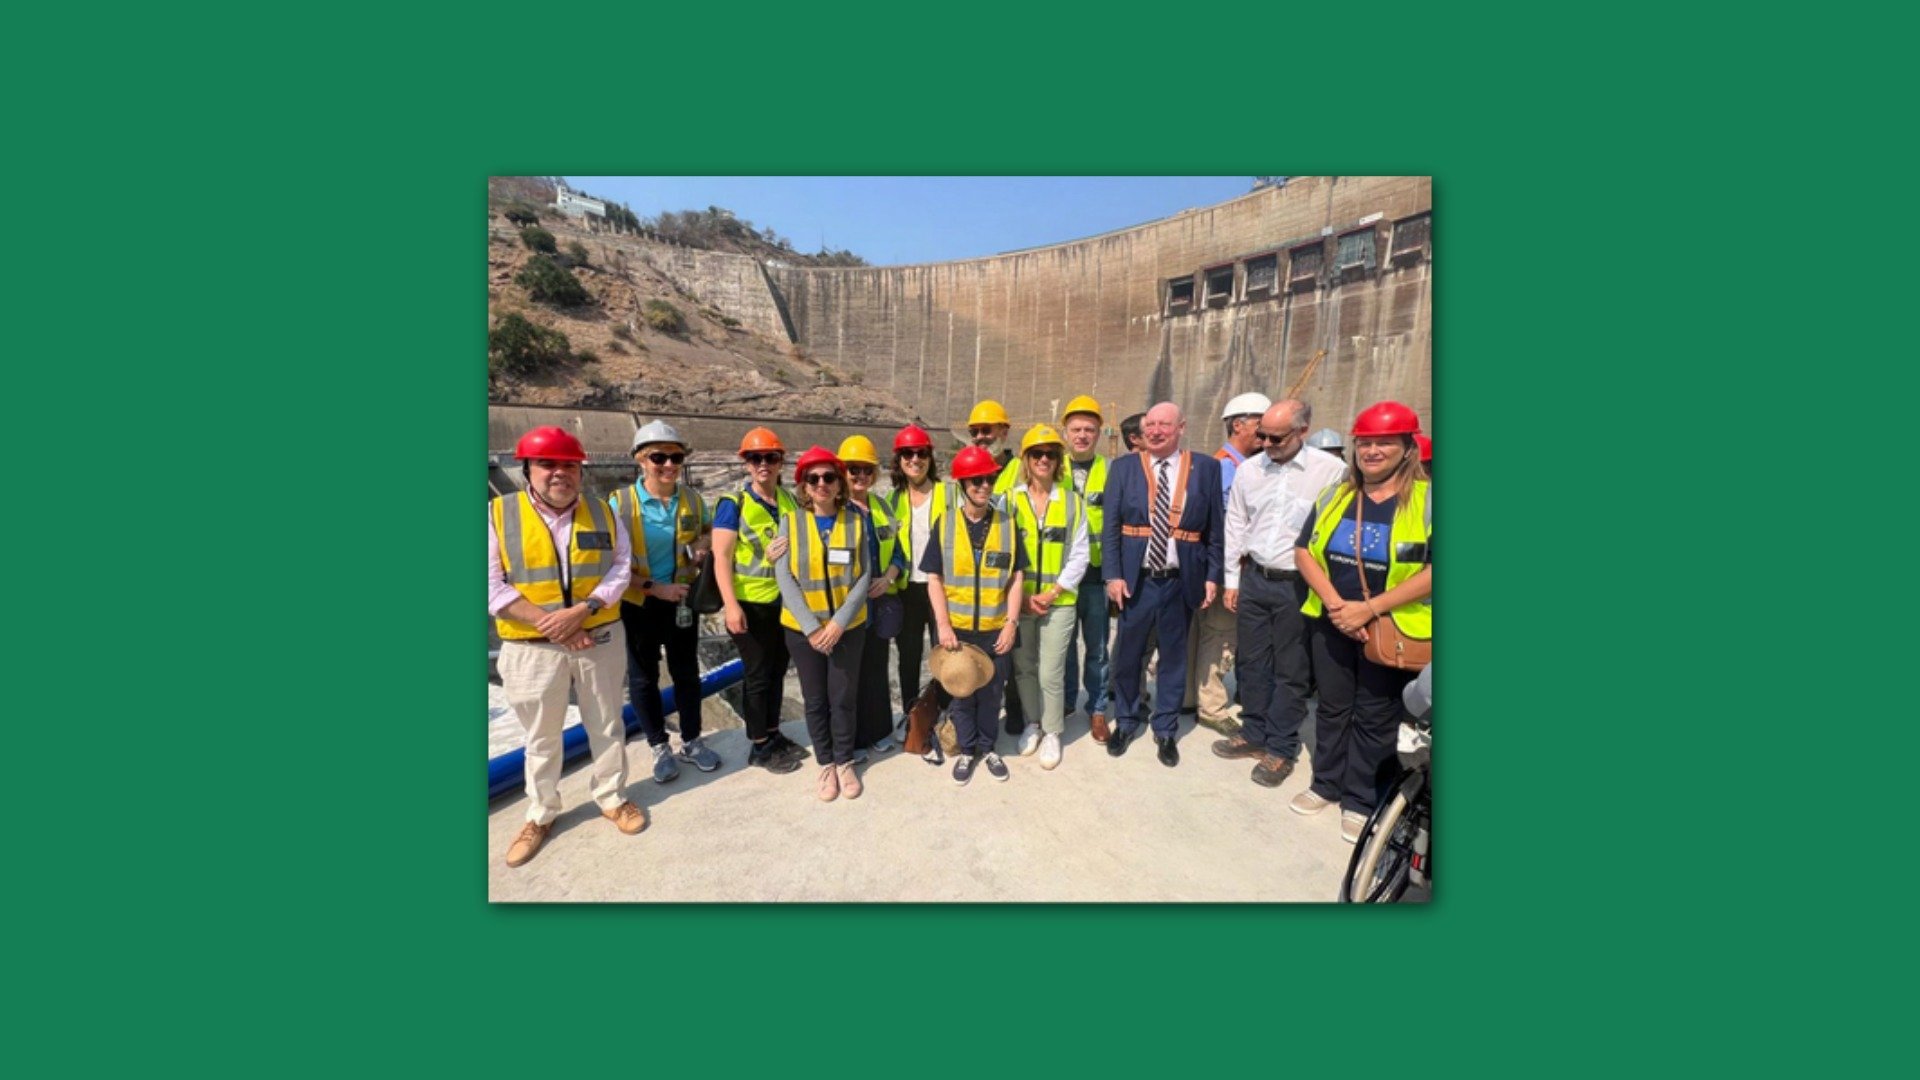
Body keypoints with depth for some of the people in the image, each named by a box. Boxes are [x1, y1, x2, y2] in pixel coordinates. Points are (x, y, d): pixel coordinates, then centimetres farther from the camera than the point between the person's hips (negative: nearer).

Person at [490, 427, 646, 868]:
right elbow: (492, 585, -11)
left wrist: (580, 611, -19)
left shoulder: (603, 514, 2)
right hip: (533, 648, -1)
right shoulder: (498, 514, -5)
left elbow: (620, 570, -4)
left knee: (607, 725, 15)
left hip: (601, 639, 2)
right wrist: (550, 623, -18)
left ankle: (612, 798, 34)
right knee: (541, 737, 14)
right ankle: (540, 814, 34)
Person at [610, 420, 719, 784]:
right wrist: (654, 588, -20)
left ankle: (691, 742, 32)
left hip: (682, 600, 3)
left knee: (686, 672, 14)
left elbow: (710, 531, 13)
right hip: (636, 604, -2)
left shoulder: (692, 498, -5)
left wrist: (704, 543, -10)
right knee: (643, 677, 11)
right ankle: (660, 748, 30)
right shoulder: (620, 503, -14)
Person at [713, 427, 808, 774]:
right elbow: (721, 557, -15)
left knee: (778, 670, 16)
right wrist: (731, 605, -22)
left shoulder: (789, 502, 7)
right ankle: (759, 747, 21)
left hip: (783, 601, 6)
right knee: (757, 675, 5)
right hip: (751, 603, -5)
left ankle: (774, 734, 32)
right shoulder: (733, 503, -10)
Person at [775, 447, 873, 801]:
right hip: (802, 629, 0)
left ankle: (845, 762, 29)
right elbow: (784, 576, -8)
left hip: (849, 626, 0)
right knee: (815, 700, 10)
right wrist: (811, 626, -15)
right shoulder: (790, 521, -4)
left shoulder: (856, 520, -3)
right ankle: (825, 763, 29)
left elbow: (864, 575, -5)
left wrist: (839, 622, -14)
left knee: (843, 698, 8)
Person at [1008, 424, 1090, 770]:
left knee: (1051, 673, 0)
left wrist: (1053, 592, -9)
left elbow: (1079, 554, 1)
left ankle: (1052, 732, 22)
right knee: (1023, 667, 11)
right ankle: (1033, 723, 33)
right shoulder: (1010, 500, 2)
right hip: (1018, 599, 1)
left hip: (1060, 601, -1)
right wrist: (1020, 595, -8)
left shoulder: (1073, 502, 2)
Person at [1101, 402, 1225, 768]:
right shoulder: (1123, 467, 1)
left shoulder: (1206, 468, 1)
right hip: (1136, 580, 0)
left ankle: (1166, 730, 29)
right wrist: (1113, 575, -8)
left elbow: (1215, 528, 3)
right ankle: (1125, 722, 31)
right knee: (1127, 655, 11)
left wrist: (1212, 576, -1)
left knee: (1173, 657, 12)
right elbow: (1111, 527, -2)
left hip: (1181, 581, 0)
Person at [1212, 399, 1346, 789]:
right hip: (1254, 579, 4)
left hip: (1299, 585, -4)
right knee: (1252, 662, 14)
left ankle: (1281, 749, 23)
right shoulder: (1249, 469, 2)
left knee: (1291, 670, 8)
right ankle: (1254, 733, 32)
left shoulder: (1331, 471, -11)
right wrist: (1232, 580, 9)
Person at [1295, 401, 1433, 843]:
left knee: (1374, 717, 10)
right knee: (1332, 707, 16)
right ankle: (1326, 784, 33)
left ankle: (1360, 800, 27)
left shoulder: (1426, 500, -9)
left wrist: (1370, 609, -20)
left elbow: (1431, 570, -16)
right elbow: (1304, 551, 0)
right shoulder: (1336, 495, 4)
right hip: (1330, 623, 4)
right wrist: (1334, 603, -13)